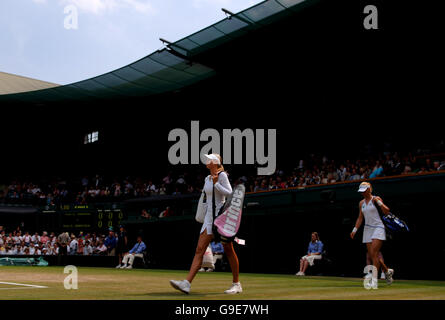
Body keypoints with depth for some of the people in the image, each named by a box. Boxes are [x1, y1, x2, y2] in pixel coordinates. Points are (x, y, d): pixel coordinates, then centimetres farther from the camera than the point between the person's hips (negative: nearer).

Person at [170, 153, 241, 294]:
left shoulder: (222, 175, -6)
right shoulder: (207, 178, 17)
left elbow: (230, 193, -16)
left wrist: (216, 183, -16)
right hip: (209, 217, 7)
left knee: (228, 250, -1)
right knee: (199, 249, -3)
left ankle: (237, 284, 9)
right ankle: (187, 283, -12)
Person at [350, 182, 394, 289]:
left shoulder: (375, 199, -4)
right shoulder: (361, 203, 14)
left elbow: (386, 212, -9)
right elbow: (360, 218, 19)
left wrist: (379, 203, -22)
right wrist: (355, 230, 11)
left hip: (378, 228, -6)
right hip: (367, 230, 6)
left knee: (374, 254, -17)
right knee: (372, 255, 4)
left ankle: (374, 280, -17)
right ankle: (387, 271, 27)